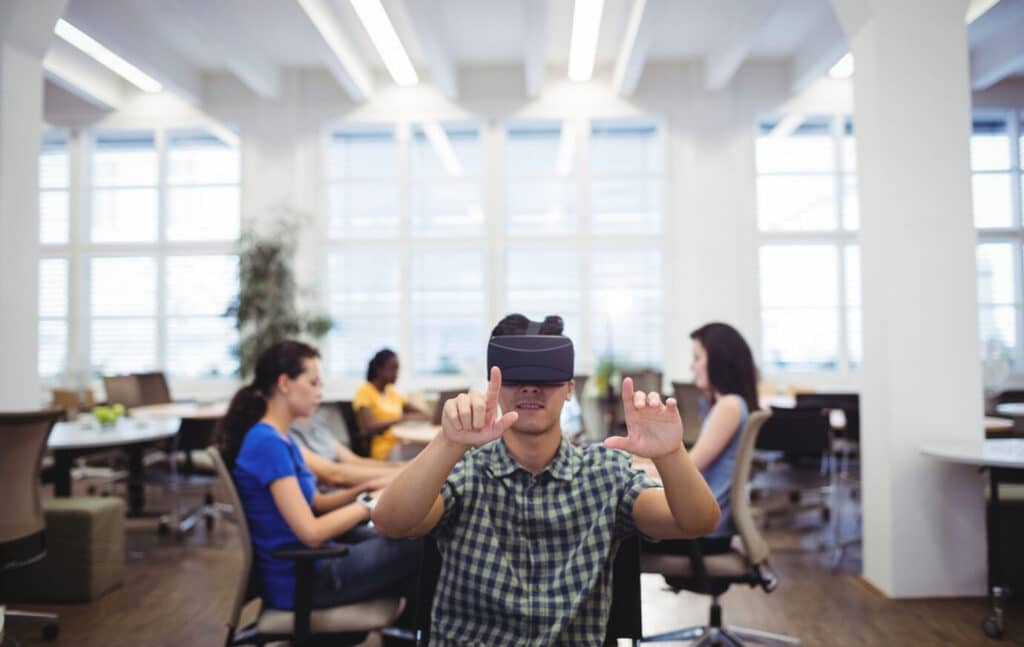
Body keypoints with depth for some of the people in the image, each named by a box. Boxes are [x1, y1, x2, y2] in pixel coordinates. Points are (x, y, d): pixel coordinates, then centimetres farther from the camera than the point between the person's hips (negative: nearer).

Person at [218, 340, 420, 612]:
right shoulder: (268, 443, -21)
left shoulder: (279, 438, 8)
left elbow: (314, 503, 15)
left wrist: (361, 491, 1)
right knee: (415, 547, -10)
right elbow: (311, 532, -25)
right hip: (299, 580, -9)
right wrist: (367, 506, -13)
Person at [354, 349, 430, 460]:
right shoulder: (364, 391, -2)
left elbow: (420, 413, 20)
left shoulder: (392, 392, 19)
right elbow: (369, 428, -16)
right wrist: (402, 418, -21)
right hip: (384, 452, -7)